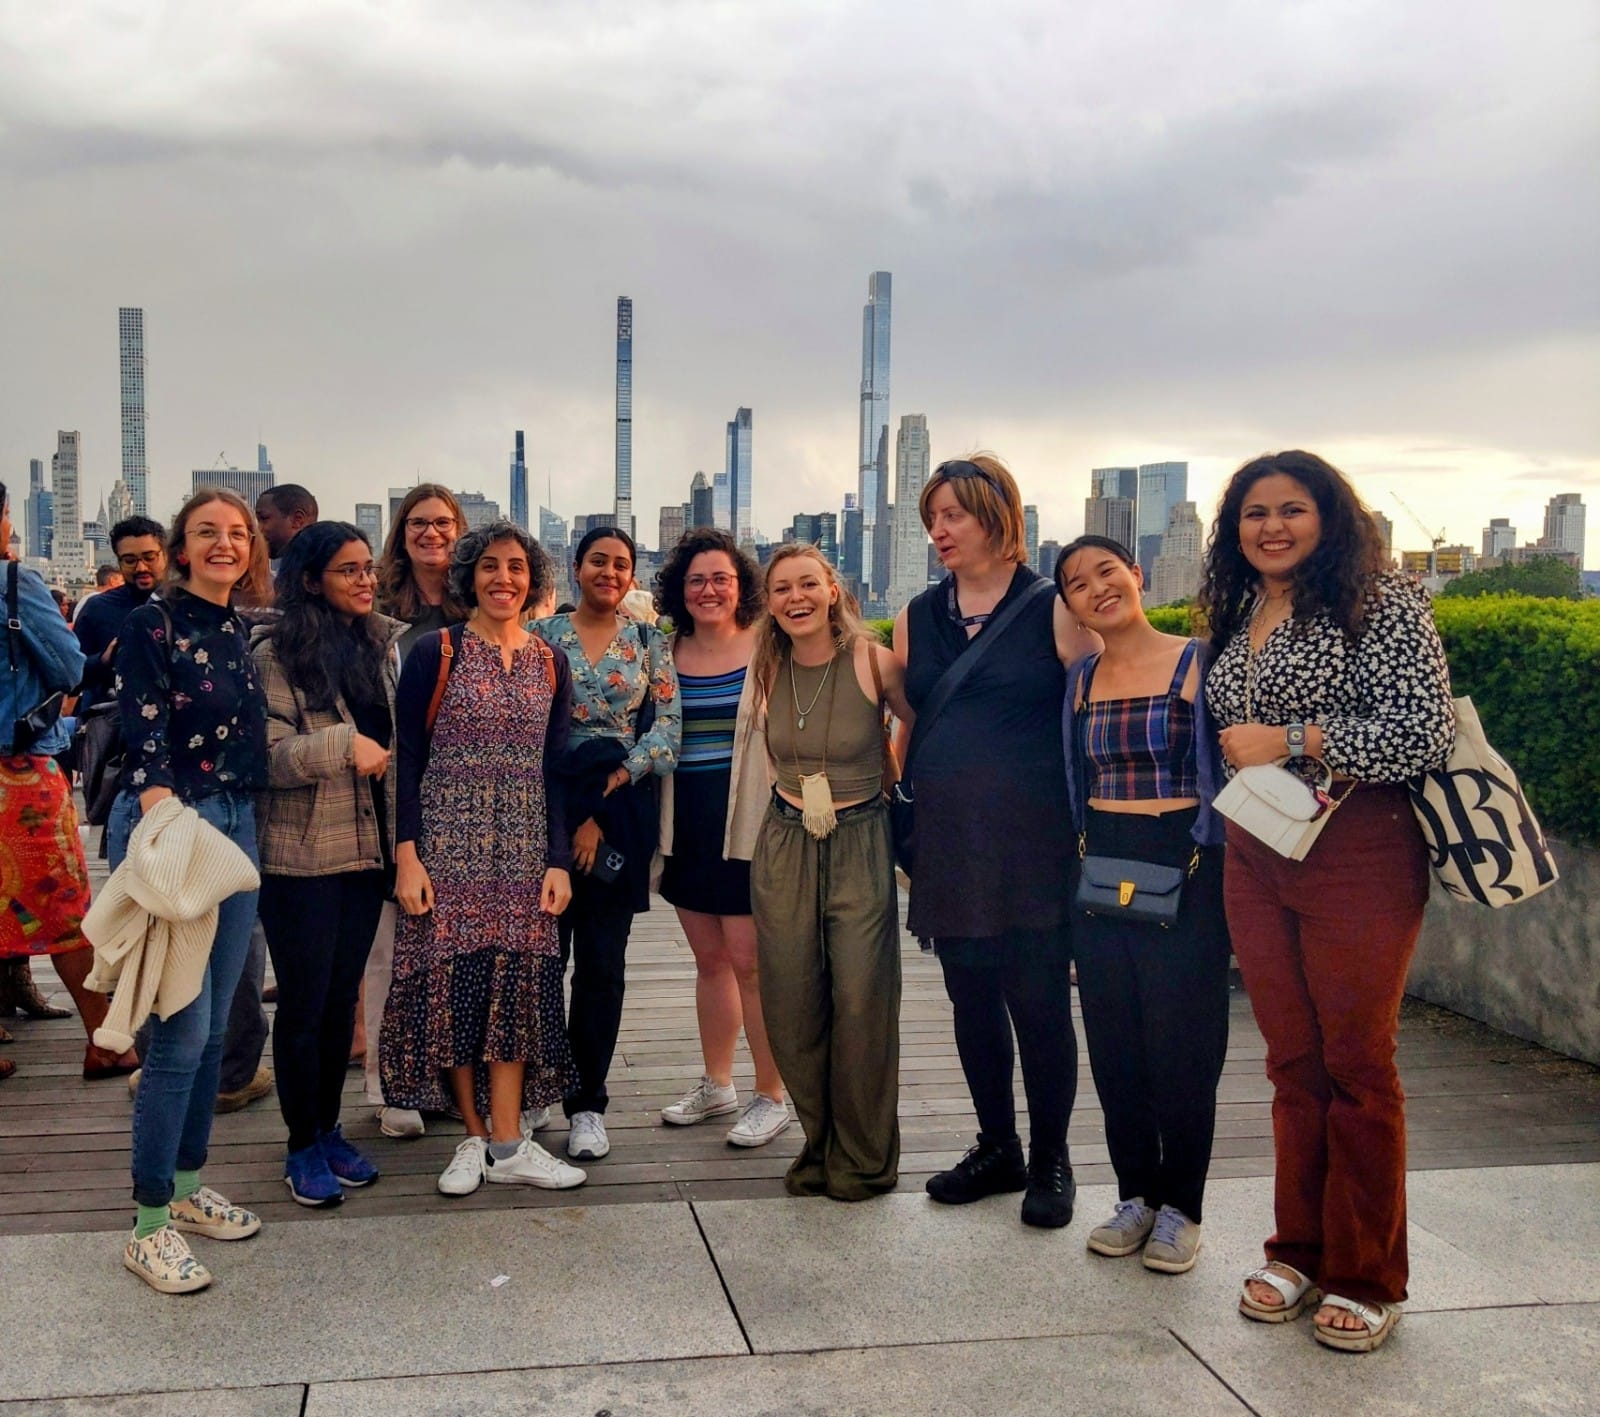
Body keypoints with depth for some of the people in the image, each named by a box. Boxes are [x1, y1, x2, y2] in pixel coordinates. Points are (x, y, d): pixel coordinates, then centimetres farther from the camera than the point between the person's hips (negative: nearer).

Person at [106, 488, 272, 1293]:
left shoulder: (247, 634, 12)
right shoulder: (153, 624, -8)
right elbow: (144, 742, -16)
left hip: (237, 827, 7)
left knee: (214, 1026, 13)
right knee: (182, 1030, -8)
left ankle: (186, 1188, 28)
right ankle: (150, 1225, 4)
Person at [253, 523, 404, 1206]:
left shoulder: (382, 644, 8)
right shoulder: (277, 653, -9)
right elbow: (268, 757, -16)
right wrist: (344, 744, -22)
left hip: (369, 848, 5)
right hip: (302, 855, -5)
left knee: (343, 997, 14)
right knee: (303, 1002, 4)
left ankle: (329, 1130, 28)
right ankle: (302, 1147, 17)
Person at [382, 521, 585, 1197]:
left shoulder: (549, 663, 9)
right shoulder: (434, 653, -2)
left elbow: (556, 769, 9)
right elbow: (407, 760, -3)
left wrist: (559, 861, 2)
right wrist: (407, 855, -10)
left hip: (524, 852, 3)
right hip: (448, 848, -3)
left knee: (517, 984, 1)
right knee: (454, 984, 0)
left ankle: (508, 1142, 7)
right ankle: (475, 1137, 12)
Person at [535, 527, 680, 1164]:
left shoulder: (649, 642, 7)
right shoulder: (543, 634, 6)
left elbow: (667, 727, 0)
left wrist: (605, 805, -10)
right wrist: (563, 813, -7)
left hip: (620, 816, 0)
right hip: (548, 807, 0)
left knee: (602, 961, 3)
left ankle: (587, 1102, 14)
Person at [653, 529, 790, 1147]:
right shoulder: (666, 654, 9)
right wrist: (653, 827, 10)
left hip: (748, 826, -5)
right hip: (686, 828, 5)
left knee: (750, 963, -3)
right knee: (709, 959, 15)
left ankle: (771, 1097, 10)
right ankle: (716, 1085, 27)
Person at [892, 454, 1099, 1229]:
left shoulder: (1053, 607, -3)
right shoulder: (919, 615, 11)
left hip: (1032, 843, -5)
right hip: (948, 844, 5)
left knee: (1039, 1001, 1)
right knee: (972, 1000, 12)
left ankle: (1050, 1161, 18)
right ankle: (996, 1148, 28)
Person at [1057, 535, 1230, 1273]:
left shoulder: (1196, 663, -4)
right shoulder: (1079, 680, 10)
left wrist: (1224, 873, -10)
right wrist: (1080, 857, 10)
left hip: (1185, 867, -4)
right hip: (1100, 868, 5)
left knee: (1182, 1039, 1)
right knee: (1113, 1039, 8)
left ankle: (1180, 1206, 15)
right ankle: (1135, 1194, 23)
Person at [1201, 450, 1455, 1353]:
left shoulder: (1379, 603, -7)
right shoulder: (1240, 618, 14)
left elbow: (1427, 732, -17)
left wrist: (1288, 741, -15)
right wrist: (1242, 763, 9)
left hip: (1357, 858, -6)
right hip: (1257, 861, 6)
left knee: (1357, 1066, 0)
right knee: (1293, 1064, 11)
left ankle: (1367, 1280, 14)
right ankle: (1300, 1253, 24)